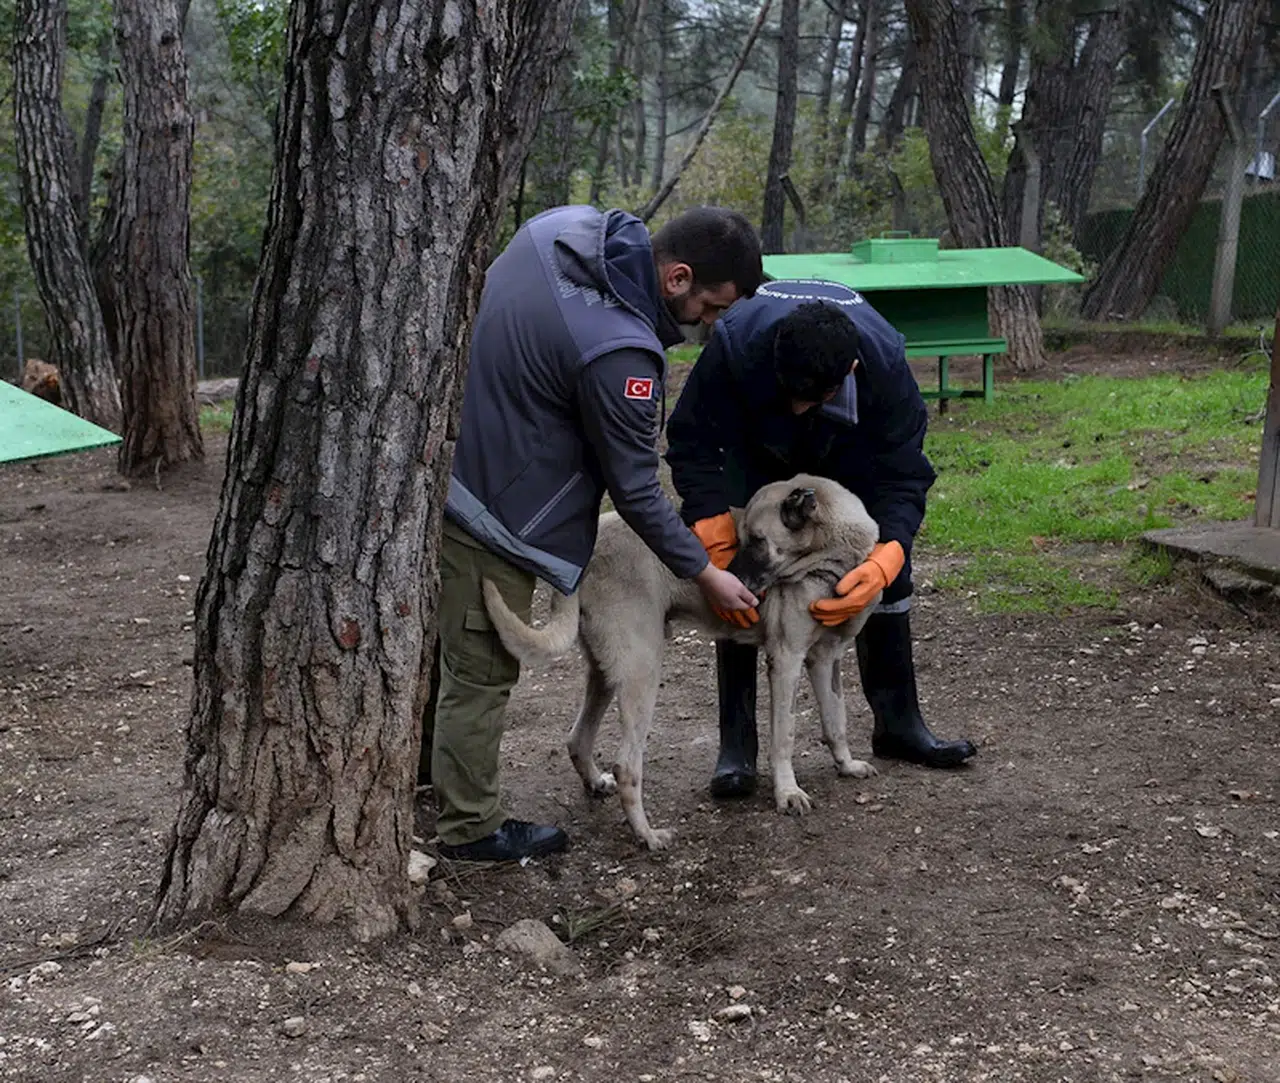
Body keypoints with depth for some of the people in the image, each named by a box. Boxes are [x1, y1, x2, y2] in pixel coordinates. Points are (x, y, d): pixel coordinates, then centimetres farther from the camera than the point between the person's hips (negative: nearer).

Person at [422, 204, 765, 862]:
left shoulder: (560, 226, -5)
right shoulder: (619, 352, -30)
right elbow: (635, 489, -19)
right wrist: (705, 574, -7)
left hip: (443, 463, 10)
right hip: (488, 511, -10)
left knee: (444, 637, 25)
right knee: (481, 671, 5)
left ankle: (421, 765, 44)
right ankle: (470, 827, 20)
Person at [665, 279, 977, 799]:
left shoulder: (883, 362, -39)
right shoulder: (736, 344, -43)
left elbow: (903, 475, -30)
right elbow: (692, 445, -32)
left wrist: (884, 561, -48)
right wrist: (719, 551, -41)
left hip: (848, 449, 2)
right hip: (753, 447, -1)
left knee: (889, 565, -3)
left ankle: (898, 722, 14)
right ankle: (736, 744, -5)